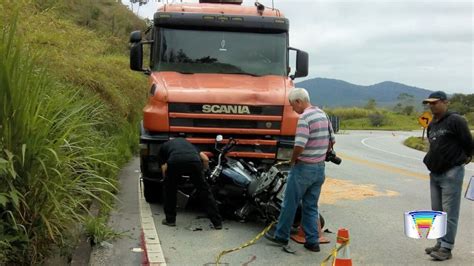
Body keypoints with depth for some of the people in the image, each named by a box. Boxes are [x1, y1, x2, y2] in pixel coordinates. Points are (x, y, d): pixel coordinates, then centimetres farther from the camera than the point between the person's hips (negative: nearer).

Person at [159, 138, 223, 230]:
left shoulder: (163, 146, 37)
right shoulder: (185, 141, 42)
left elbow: (164, 169, 26)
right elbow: (205, 159, 31)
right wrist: (204, 172, 48)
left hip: (175, 162, -1)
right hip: (194, 161, 2)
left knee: (169, 190, 25)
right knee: (205, 191, 14)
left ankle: (170, 219, 30)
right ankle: (217, 222, 13)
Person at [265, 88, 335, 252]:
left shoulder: (304, 118, -19)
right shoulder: (322, 114, 8)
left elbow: (299, 145, -27)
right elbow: (332, 140, 15)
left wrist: (293, 160, -10)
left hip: (304, 167, -8)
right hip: (320, 168, 8)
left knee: (290, 204, 7)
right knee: (311, 206, 13)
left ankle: (281, 236, 19)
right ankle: (313, 241, 13)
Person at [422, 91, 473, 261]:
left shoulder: (455, 121, -11)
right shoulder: (432, 125, 14)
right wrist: (430, 161, 14)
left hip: (451, 173, -9)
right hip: (435, 173, 9)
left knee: (449, 213, -5)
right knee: (437, 211, 13)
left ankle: (446, 248, -1)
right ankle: (440, 243, 23)